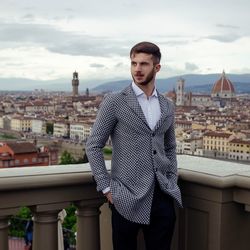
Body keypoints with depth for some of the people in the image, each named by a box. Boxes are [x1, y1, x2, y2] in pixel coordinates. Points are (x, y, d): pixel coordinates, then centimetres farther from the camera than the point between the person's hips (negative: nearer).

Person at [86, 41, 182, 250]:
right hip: (128, 197, -4)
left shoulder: (167, 107, 11)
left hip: (163, 197, 4)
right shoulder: (114, 102, -4)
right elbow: (93, 146, -4)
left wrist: (172, 182, 8)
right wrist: (106, 187, -8)